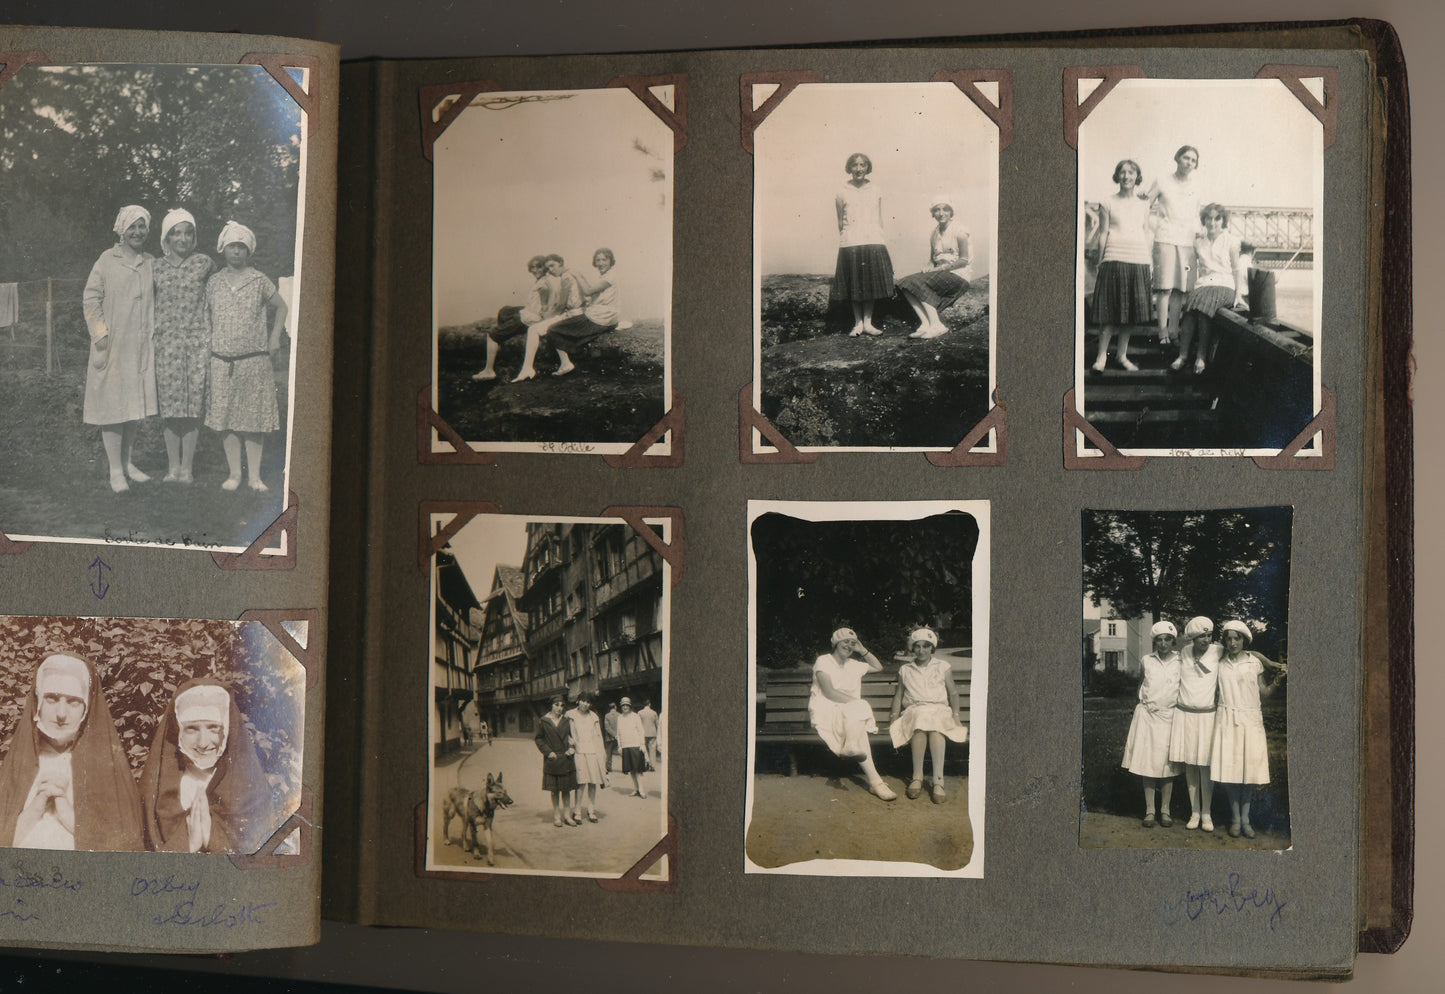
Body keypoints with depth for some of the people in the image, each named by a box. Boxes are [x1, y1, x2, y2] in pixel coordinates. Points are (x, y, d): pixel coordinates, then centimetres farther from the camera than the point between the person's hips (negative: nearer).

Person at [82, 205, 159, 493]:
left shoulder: (152, 264, 10)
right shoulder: (107, 260, -3)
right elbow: (90, 299, -4)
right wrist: (100, 333, -12)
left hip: (141, 347, 5)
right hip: (112, 346, -5)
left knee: (135, 404, 10)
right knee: (113, 405, -3)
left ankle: (128, 462, 22)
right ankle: (115, 470, 1)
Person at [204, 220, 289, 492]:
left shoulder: (259, 281, 3)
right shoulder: (213, 283, 8)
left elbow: (281, 307, 15)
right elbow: (205, 319, 15)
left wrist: (275, 337, 5)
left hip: (254, 360, -2)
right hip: (221, 362, 2)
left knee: (253, 419, 0)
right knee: (225, 419, 2)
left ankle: (255, 475, 6)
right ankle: (234, 473, 11)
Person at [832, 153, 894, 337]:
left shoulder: (875, 190, 8)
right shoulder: (843, 193, 2)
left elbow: (880, 219, 13)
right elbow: (840, 222, 8)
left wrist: (879, 238, 9)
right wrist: (844, 238, 5)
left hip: (873, 241, 1)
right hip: (850, 244, -1)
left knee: (871, 284, 2)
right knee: (853, 286, 2)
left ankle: (867, 323, 9)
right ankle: (857, 323, 10)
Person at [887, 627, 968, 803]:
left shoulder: (943, 667, 18)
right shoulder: (905, 670, 22)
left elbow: (953, 693, 13)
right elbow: (898, 696, 20)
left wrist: (955, 715, -1)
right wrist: (894, 718, 6)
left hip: (939, 709, -1)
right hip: (914, 710, 1)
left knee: (935, 725, -40)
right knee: (920, 722, -40)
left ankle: (938, 780, -49)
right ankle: (917, 776, -42)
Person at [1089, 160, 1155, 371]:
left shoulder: (1143, 204, 14)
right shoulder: (1108, 204, 5)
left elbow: (1146, 234, 16)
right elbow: (1103, 234, 4)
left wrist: (1148, 262, 10)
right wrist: (1100, 262, 0)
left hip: (1139, 260, 3)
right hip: (1114, 259, -3)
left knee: (1132, 310, 3)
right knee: (1110, 310, -5)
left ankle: (1123, 355, 12)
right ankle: (1102, 355, -1)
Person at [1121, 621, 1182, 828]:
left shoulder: (1181, 662, 1)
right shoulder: (1146, 661, 4)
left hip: (1170, 717, -1)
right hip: (1148, 716, 1)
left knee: (1168, 764, 3)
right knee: (1147, 763, 0)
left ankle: (1165, 810, 11)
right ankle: (1149, 811, 5)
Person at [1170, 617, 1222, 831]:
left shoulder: (1218, 652, -6)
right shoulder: (1183, 653, 3)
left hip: (1207, 715, -2)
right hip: (1184, 714, 3)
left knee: (1205, 765, -2)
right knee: (1189, 764, 4)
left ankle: (1206, 814, 6)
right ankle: (1194, 812, 12)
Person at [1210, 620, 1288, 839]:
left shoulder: (1254, 663, 4)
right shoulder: (1220, 664, 6)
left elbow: (1263, 693, 7)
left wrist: (1278, 679, -6)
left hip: (1250, 719, 0)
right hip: (1227, 720, 0)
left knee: (1250, 768, -3)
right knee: (1229, 768, -4)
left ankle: (1245, 818, 8)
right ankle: (1235, 818, 7)